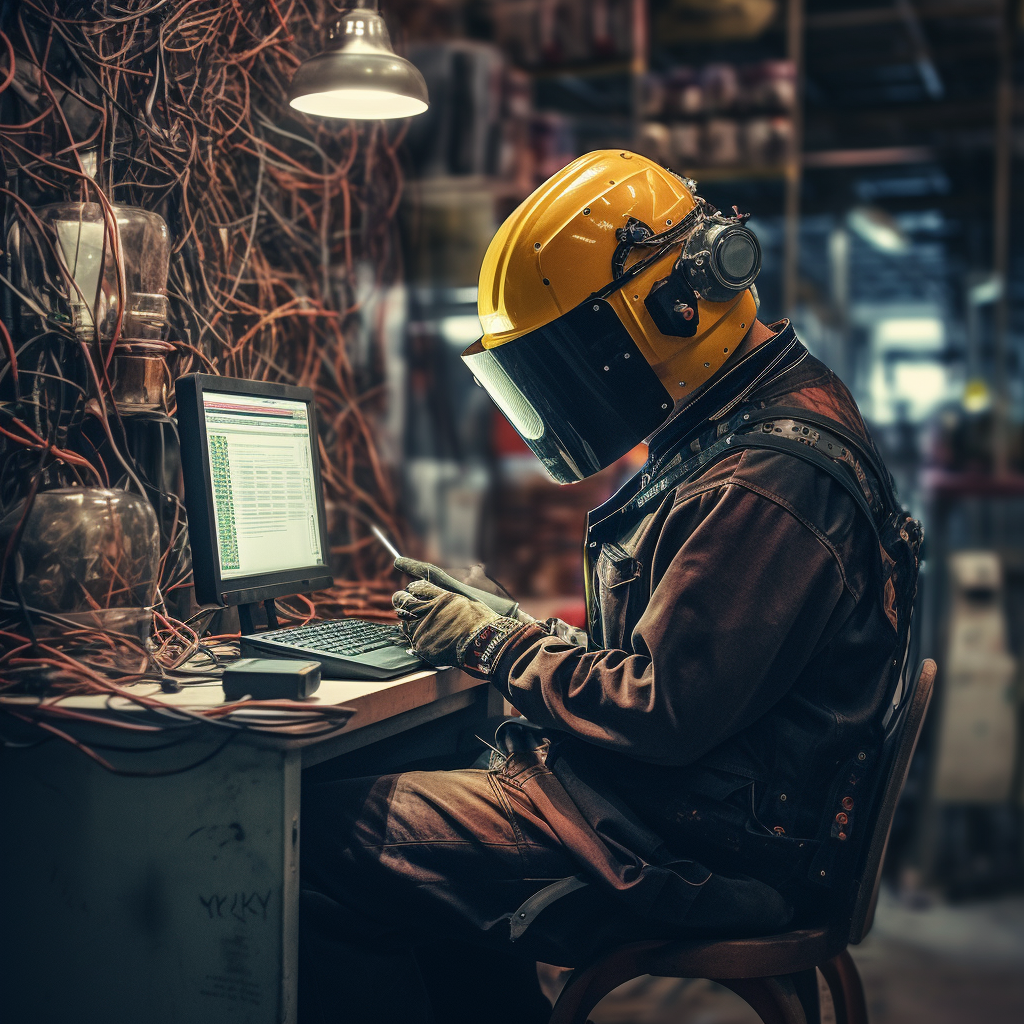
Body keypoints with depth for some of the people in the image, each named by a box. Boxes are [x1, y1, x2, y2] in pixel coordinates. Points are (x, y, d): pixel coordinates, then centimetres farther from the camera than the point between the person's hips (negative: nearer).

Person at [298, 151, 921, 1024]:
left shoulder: (765, 485, -22)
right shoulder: (748, 429, 12)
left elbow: (665, 715, -23)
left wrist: (494, 644, -11)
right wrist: (515, 625, 8)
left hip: (707, 853, -11)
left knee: (318, 841, -14)